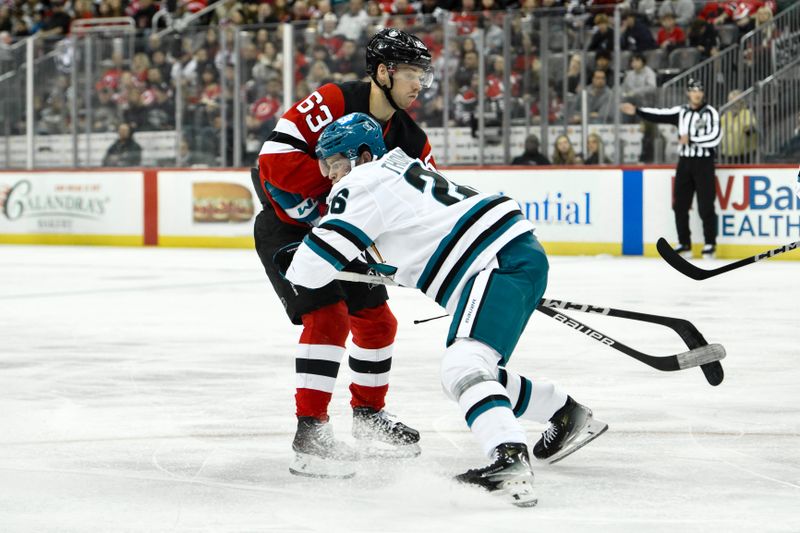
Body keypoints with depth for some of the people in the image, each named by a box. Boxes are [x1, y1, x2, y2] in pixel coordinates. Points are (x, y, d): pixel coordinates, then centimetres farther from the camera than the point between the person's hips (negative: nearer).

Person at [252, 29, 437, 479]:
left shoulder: (411, 140, -2)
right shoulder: (333, 103, -23)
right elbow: (276, 157, -30)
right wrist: (338, 181, -31)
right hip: (286, 227, -8)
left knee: (377, 320, 12)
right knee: (328, 316, -22)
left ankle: (369, 414, 34)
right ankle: (310, 430, -19)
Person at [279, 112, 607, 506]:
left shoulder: (365, 183, -4)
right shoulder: (400, 170, 25)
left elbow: (322, 256, -9)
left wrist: (294, 272, 12)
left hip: (502, 262, -10)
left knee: (462, 367, -25)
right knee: (469, 372, 22)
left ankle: (510, 462, -45)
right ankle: (566, 414, 32)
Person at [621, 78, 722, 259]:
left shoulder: (710, 113, -5)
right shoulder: (681, 112, 10)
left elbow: (715, 137, -16)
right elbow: (659, 115, 6)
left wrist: (691, 139, -16)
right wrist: (637, 111, -1)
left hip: (704, 162, -5)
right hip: (685, 162, 5)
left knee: (706, 206, -7)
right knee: (680, 205, 5)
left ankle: (710, 244, 1)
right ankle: (684, 244, 13)